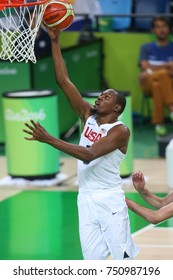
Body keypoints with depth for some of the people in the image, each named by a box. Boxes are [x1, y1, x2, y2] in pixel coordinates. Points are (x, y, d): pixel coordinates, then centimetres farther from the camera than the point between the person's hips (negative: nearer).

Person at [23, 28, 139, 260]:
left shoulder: (120, 131, -12)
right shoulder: (88, 116, 7)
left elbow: (88, 154, -26)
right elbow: (63, 81, 3)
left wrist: (49, 139, -31)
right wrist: (55, 42, -4)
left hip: (110, 200, -6)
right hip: (86, 200, 6)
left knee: (124, 258, -4)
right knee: (93, 261, 4)